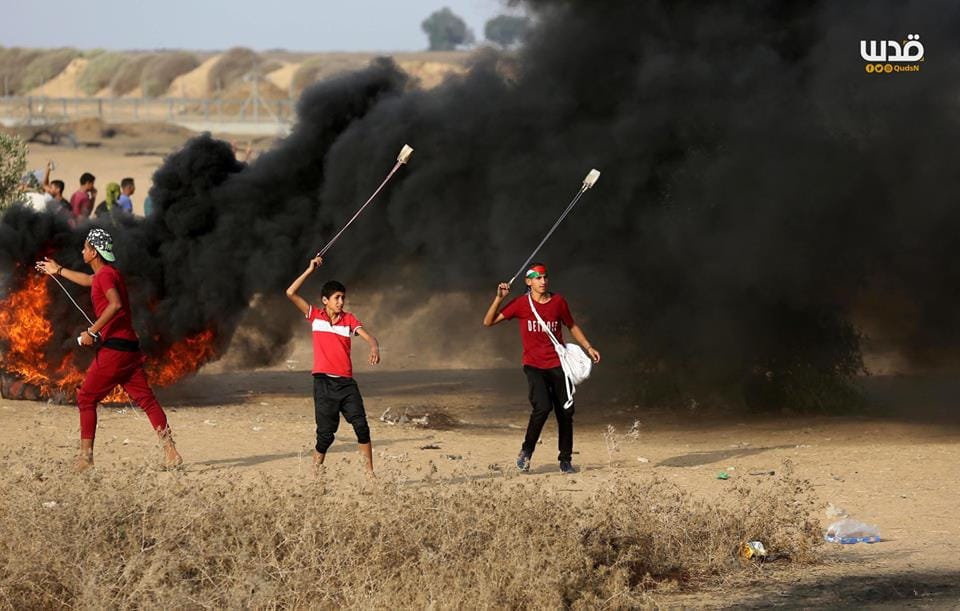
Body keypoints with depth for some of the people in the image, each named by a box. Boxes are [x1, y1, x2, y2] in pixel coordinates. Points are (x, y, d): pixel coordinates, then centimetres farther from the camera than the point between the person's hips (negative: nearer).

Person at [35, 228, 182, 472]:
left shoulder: (105, 275, -9)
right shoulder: (109, 273, 20)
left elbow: (115, 304, -27)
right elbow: (88, 280, 43)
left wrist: (92, 331, -25)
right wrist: (59, 271, 55)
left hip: (113, 348, -9)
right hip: (130, 348, 9)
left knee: (86, 398, 1)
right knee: (145, 399, 2)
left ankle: (85, 456, -1)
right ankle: (170, 451, -9)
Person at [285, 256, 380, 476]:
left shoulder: (349, 319, 8)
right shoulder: (315, 316, 4)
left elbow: (369, 337, -5)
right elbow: (291, 293, -4)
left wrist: (374, 348, -28)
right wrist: (310, 270, -5)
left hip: (346, 382, 2)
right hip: (324, 383, -2)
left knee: (361, 426, -7)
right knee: (326, 433, -3)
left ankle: (370, 473, -3)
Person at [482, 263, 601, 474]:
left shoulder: (558, 301, 4)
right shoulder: (521, 304, -3)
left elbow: (572, 326, 20)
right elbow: (488, 322, -4)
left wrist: (588, 347, 15)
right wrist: (499, 298, -15)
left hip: (558, 365, 3)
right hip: (534, 366, -3)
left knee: (566, 412, 2)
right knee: (543, 407, -23)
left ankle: (565, 460, 16)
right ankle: (526, 452, -3)